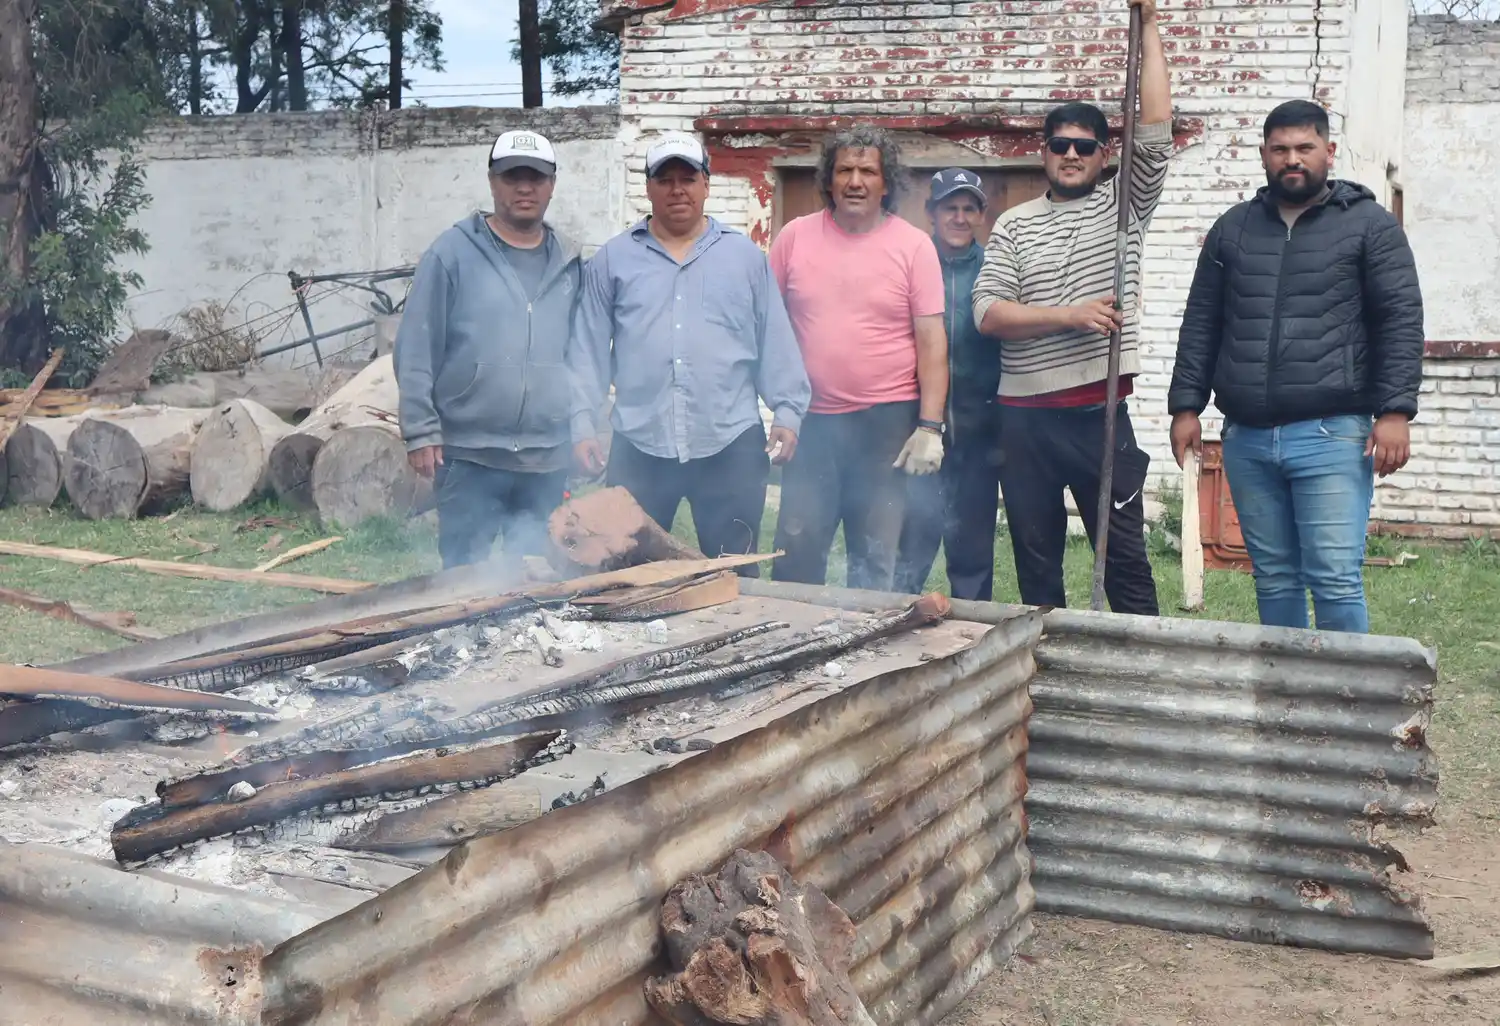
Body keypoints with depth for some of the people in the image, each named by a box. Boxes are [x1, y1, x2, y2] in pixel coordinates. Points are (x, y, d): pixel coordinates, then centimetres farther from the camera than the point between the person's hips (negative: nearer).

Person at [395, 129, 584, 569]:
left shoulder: (570, 263, 9)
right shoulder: (453, 253, -3)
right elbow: (417, 349, -4)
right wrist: (421, 432, -9)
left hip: (547, 460, 4)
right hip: (469, 455, -3)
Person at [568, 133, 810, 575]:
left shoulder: (745, 256, 10)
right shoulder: (613, 259, 9)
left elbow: (776, 344, 8)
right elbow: (589, 351, 6)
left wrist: (786, 414, 0)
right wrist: (582, 426, 0)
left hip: (731, 444, 0)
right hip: (639, 446, 0)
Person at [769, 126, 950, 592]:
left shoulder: (914, 246, 0)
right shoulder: (796, 237, 5)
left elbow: (932, 341, -2)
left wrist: (930, 426, -8)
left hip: (886, 421, -1)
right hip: (810, 419, 2)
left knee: (875, 564, 6)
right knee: (796, 559, 3)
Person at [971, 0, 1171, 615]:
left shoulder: (1124, 206, 6)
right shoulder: (1013, 226, 7)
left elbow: (1155, 131, -7)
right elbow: (987, 313, -3)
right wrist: (1069, 315, -15)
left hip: (1100, 413, -1)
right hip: (1024, 418, 2)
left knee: (1125, 554, 3)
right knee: (1035, 559, 9)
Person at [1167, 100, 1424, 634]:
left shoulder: (1369, 225, 4)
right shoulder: (1232, 228, 14)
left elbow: (1400, 322, -1)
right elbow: (1200, 324, 15)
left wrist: (1395, 412, -10)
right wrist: (1186, 406, 8)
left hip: (1331, 435, -4)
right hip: (1246, 439, 4)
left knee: (1334, 578, -8)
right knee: (1273, 578, 10)